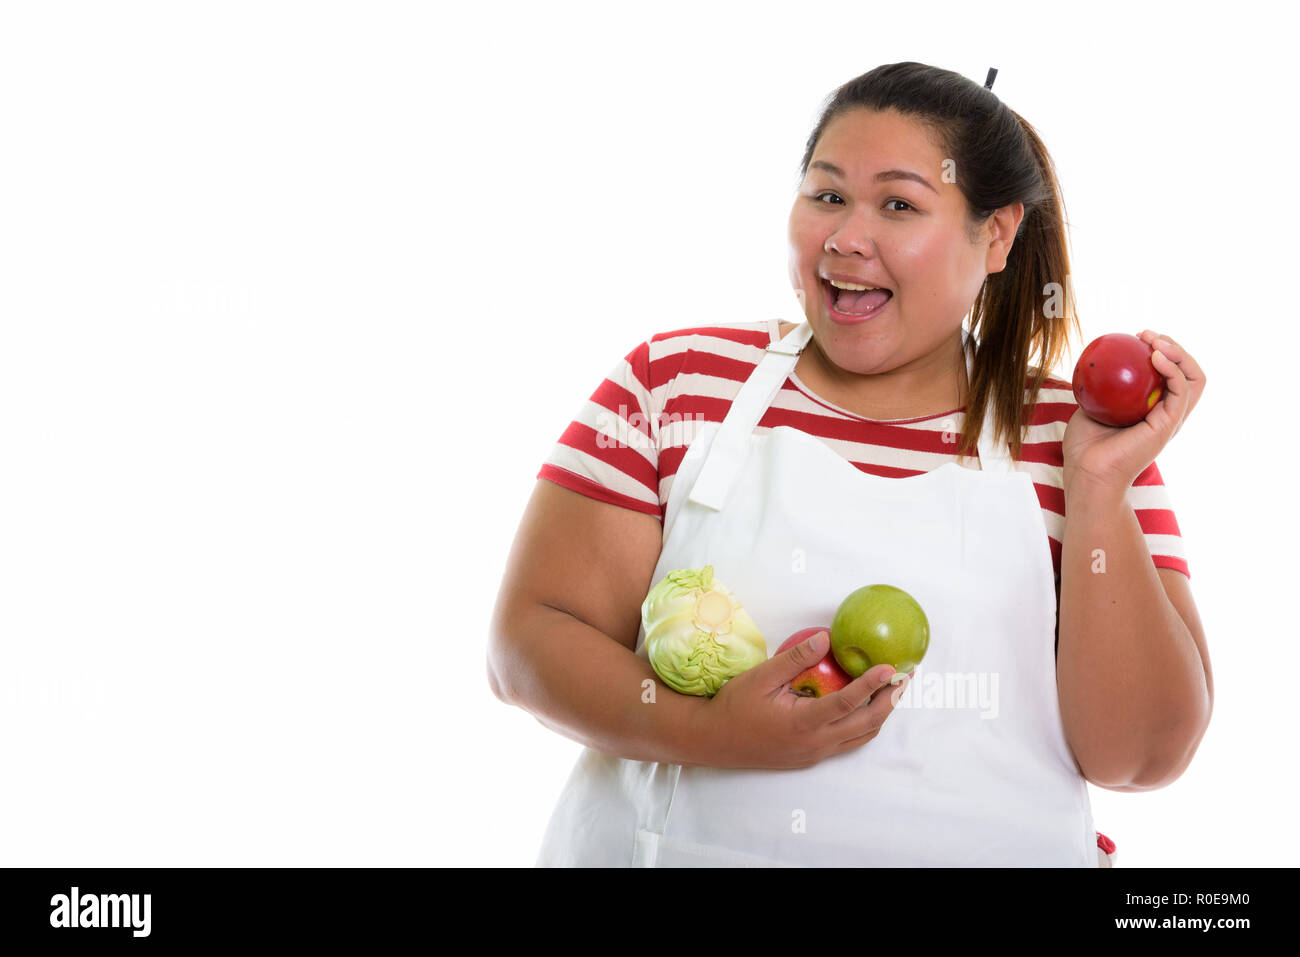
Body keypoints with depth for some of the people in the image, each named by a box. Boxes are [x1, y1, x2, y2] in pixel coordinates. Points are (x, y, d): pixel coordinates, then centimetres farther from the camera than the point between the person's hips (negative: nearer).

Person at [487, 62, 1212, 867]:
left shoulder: (1065, 438, 3)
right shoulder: (678, 378, 4)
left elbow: (1141, 755, -2)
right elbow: (527, 639, -1)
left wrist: (1099, 487, -10)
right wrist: (708, 732, -16)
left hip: (985, 853, 0)